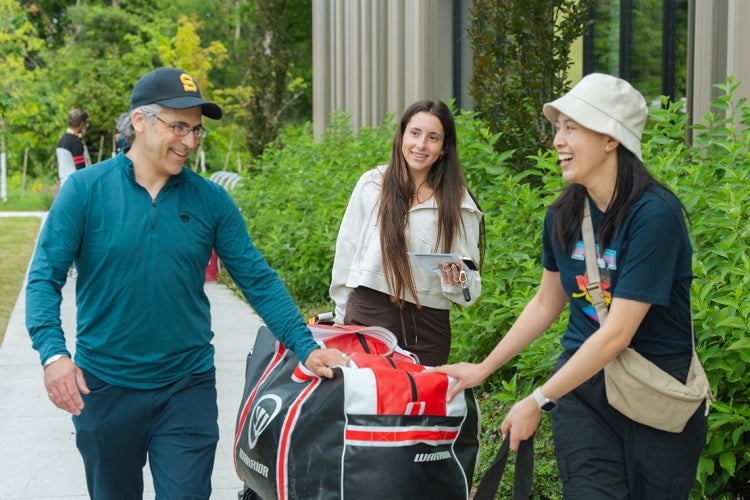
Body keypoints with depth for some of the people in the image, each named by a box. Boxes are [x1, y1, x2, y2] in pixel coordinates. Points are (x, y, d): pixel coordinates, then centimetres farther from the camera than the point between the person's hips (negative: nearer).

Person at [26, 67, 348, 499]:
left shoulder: (210, 200, -1)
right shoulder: (86, 189, -7)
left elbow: (258, 279, 1)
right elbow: (44, 279, -9)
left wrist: (306, 347, -8)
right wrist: (53, 353, -24)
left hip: (188, 388, 1)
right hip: (104, 390, 0)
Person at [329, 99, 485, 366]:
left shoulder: (459, 203, 1)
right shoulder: (371, 184, 2)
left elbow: (469, 285, 3)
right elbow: (347, 251, 9)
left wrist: (455, 281, -19)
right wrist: (341, 314, 11)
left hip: (427, 328, 0)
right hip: (368, 316, 0)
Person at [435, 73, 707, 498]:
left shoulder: (654, 215, -20)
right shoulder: (563, 215, -1)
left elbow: (617, 333, -22)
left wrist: (539, 401, -19)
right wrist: (483, 369, 14)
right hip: (583, 378, 4)